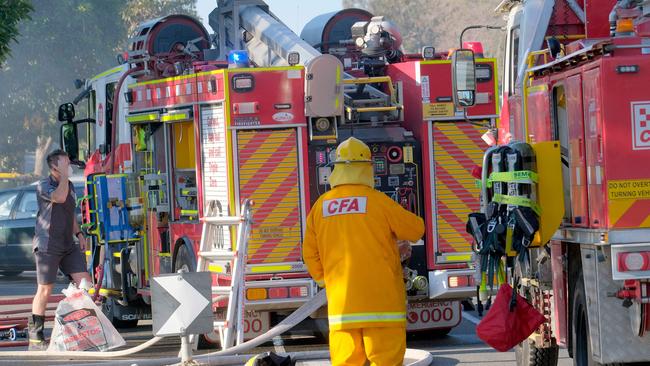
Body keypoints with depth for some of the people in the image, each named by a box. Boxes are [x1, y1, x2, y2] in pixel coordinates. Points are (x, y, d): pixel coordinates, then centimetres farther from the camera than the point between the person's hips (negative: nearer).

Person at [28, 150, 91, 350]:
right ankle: (35, 338, 1)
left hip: (68, 246, 7)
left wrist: (79, 233, 15)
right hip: (47, 246, -7)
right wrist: (64, 174, -20)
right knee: (45, 290, -5)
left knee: (84, 282, -2)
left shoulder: (70, 185, 15)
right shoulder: (44, 186, -9)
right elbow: (60, 197, -30)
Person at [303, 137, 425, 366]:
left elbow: (310, 254, 11)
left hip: (341, 303, 4)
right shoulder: (377, 201, -7)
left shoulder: (321, 206, 4)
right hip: (381, 300, -4)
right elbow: (416, 230, 4)